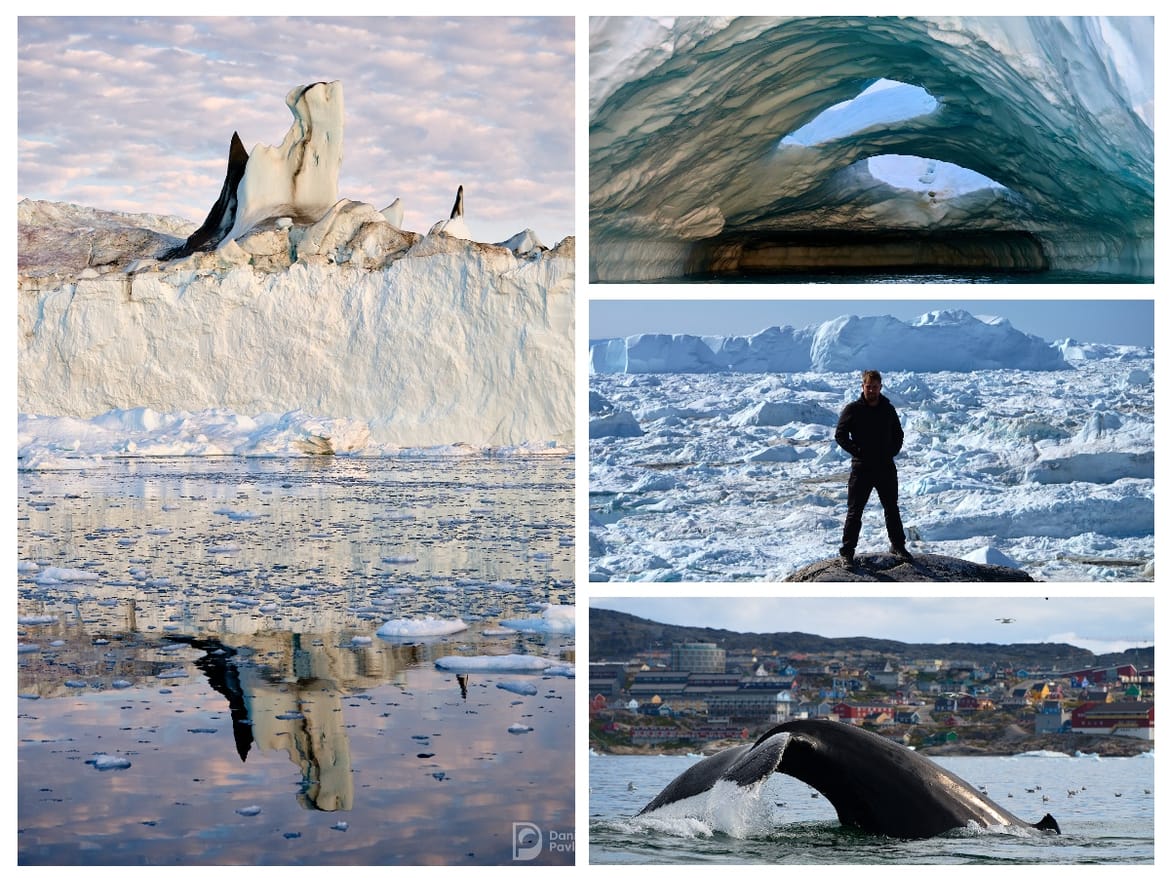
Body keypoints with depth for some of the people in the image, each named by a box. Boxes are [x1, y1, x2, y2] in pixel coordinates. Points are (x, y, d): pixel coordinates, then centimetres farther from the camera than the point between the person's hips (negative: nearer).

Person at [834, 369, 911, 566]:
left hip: (887, 467, 4)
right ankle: (847, 550, 5)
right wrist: (857, 451, -12)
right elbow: (840, 435, -5)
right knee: (855, 511, 0)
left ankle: (898, 545, 28)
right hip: (861, 468, -4)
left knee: (892, 509, 14)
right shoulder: (852, 410, -6)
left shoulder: (888, 409, 6)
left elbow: (898, 434, 18)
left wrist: (892, 451, 2)